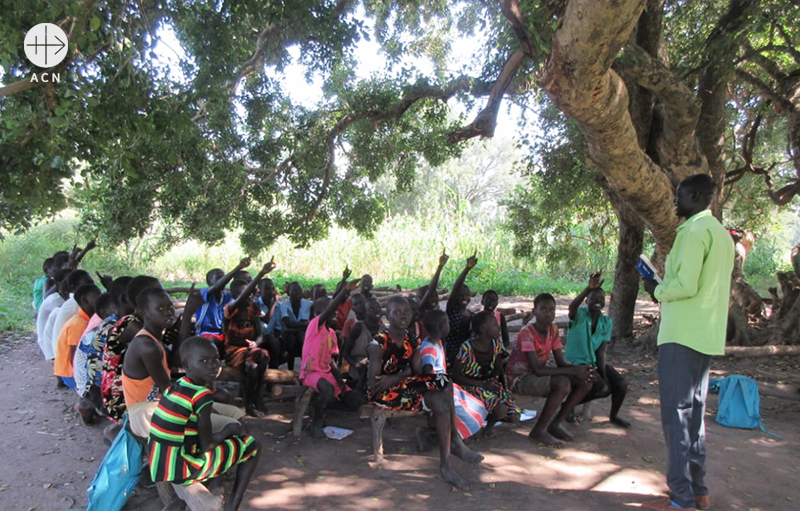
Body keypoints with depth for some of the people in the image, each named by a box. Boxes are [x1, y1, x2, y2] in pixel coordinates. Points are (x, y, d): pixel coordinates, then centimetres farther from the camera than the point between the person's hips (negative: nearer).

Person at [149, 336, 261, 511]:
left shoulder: (176, 386, 5)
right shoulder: (202, 396, -20)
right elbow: (207, 446, -14)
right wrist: (228, 430, 3)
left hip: (158, 466, 8)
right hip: (180, 470, -8)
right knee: (252, 446, 5)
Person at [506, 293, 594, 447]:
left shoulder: (553, 330, 1)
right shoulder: (527, 333, -23)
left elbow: (561, 363, 0)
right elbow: (537, 369, -28)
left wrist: (580, 369, -22)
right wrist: (574, 371, -28)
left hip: (539, 376, 8)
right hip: (519, 378, -8)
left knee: (585, 382, -6)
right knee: (563, 383, -32)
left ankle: (555, 424, 3)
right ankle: (539, 430, -15)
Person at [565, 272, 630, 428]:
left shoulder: (606, 322, 3)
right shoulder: (579, 314, -12)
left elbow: (601, 351, -1)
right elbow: (572, 307, -39)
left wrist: (604, 374, -13)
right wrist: (589, 288, -54)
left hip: (595, 362, 6)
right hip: (577, 363, -6)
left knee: (621, 384, -12)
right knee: (603, 388, -25)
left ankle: (613, 415, 19)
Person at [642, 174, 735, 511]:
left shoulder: (694, 230, -13)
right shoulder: (721, 233, 17)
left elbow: (685, 286, -22)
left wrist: (658, 291, -4)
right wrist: (666, 287, 15)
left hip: (682, 335, -10)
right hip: (707, 336, 10)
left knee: (676, 413, -4)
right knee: (694, 412, 15)